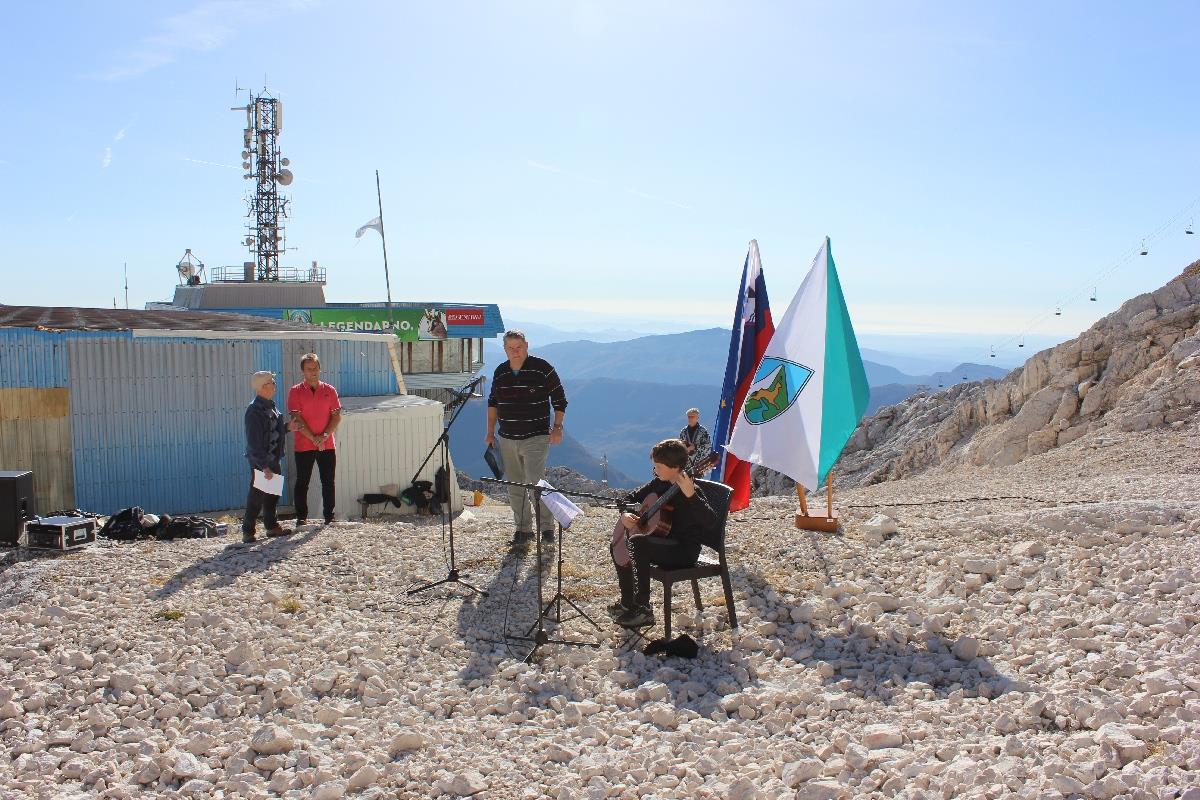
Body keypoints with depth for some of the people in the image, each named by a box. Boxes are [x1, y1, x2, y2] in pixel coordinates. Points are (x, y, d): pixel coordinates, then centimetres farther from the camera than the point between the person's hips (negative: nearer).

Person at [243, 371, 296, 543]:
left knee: (272, 494, 16)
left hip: (273, 459, 9)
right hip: (260, 462, -9)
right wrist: (264, 466, -24)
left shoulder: (270, 406, 10)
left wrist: (287, 427, 3)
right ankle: (248, 531, 7)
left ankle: (272, 526, 27)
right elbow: (254, 442, -23)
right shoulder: (254, 411, -20)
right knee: (257, 496, -2)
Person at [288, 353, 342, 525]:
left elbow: (337, 416, 3)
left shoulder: (329, 390, 7)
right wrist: (313, 438, -13)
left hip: (327, 445, 2)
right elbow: (297, 419, -7)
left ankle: (329, 516, 12)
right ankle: (301, 517, 12)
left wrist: (324, 436, -10)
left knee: (328, 482, 5)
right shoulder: (296, 392, 0)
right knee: (302, 482, 3)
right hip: (304, 445, -2)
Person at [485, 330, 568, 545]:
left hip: (536, 438, -5)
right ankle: (523, 529, 20)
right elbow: (493, 402, 19)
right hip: (507, 439, 5)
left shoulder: (542, 368, -6)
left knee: (535, 483, -13)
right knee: (514, 487, 9)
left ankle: (547, 527, 1)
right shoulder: (500, 372, 8)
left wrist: (557, 427, -9)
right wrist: (490, 432, 15)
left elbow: (559, 399, -2)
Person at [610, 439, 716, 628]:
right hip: (664, 541, 9)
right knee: (617, 546, 11)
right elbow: (632, 497, 18)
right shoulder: (660, 483, 4)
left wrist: (690, 495, -47)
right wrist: (625, 514, -3)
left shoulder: (691, 490, -20)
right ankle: (627, 603, 21)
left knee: (637, 542, -31)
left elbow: (710, 522, -35)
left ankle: (643, 610, -24)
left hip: (684, 550, -9)